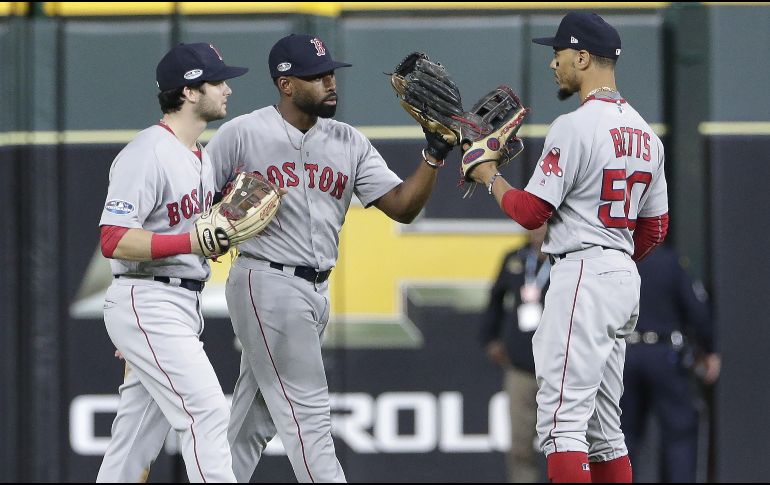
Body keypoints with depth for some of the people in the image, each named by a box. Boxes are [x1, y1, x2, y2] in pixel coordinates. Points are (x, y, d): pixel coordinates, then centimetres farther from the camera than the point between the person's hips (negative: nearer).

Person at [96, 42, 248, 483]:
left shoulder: (203, 157, 17)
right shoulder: (147, 153, -14)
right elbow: (114, 241, -21)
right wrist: (191, 242, -28)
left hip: (183, 307, 9)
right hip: (147, 304, -9)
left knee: (136, 444, 8)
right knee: (208, 411, -15)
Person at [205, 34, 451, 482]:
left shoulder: (349, 143, 9)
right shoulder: (242, 134, -6)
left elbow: (402, 206, 3)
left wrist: (435, 155, -9)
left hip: (317, 290, 6)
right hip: (267, 284, -6)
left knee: (255, 418, 11)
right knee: (307, 412, -8)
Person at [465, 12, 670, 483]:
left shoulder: (574, 127, -13)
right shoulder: (645, 133, 14)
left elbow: (531, 211, -13)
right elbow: (655, 227, 17)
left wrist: (491, 178, 5)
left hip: (581, 276, -9)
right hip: (626, 278, 9)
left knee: (562, 419, -12)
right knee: (604, 424, 14)